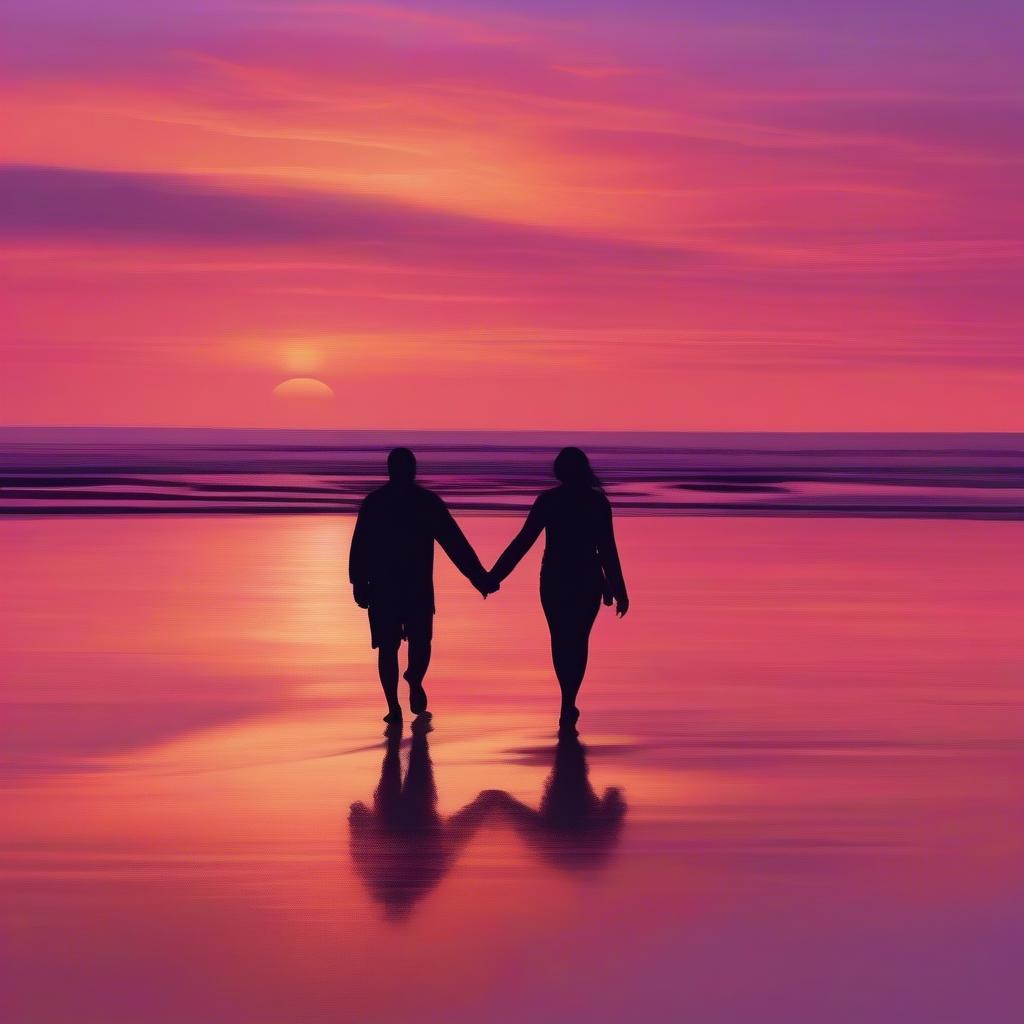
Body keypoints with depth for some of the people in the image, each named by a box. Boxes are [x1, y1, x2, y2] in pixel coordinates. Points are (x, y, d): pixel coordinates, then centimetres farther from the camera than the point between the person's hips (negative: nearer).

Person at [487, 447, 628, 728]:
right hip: (587, 579, 0)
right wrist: (618, 589, 1)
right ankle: (567, 705, -4)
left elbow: (524, 541, -6)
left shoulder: (548, 500, -4)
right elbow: (607, 549, -5)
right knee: (579, 641, 8)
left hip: (554, 579, 0)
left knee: (560, 639, 15)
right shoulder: (598, 502, -3)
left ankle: (569, 704, 16)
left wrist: (495, 576, -2)